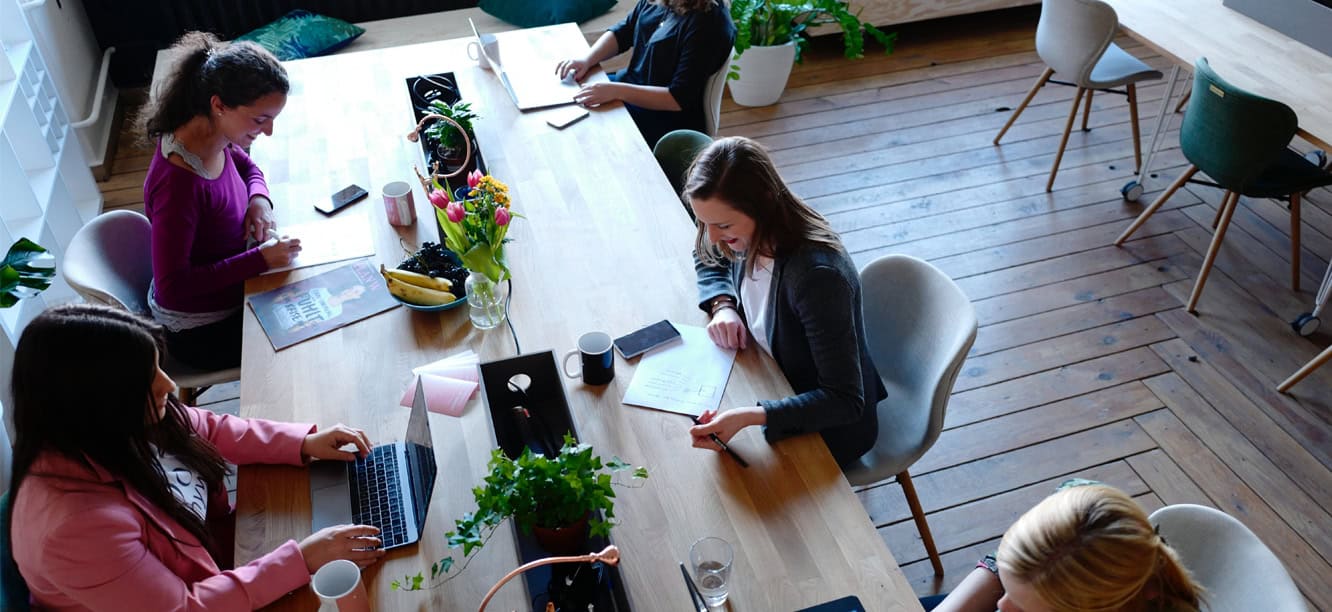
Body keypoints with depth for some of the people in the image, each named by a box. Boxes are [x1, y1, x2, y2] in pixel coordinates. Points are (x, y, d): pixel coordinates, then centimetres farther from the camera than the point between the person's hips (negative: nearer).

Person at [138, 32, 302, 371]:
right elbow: (172, 288, -30)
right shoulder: (178, 182, -34)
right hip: (200, 330, -8)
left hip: (230, 294, 8)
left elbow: (246, 165, 13)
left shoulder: (216, 137, -11)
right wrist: (260, 259, -30)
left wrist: (259, 198, -9)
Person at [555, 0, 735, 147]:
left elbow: (679, 99, -27)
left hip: (669, 119, -8)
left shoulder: (709, 23, -26)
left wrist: (616, 91, -33)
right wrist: (587, 59, -9)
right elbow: (622, 33, 10)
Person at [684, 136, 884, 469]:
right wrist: (722, 304, -10)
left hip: (830, 426, -7)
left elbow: (846, 402, -33)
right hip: (776, 385, 7)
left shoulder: (817, 275, -37)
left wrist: (750, 416, -45)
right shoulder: (752, 233, -15)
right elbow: (708, 259, 11)